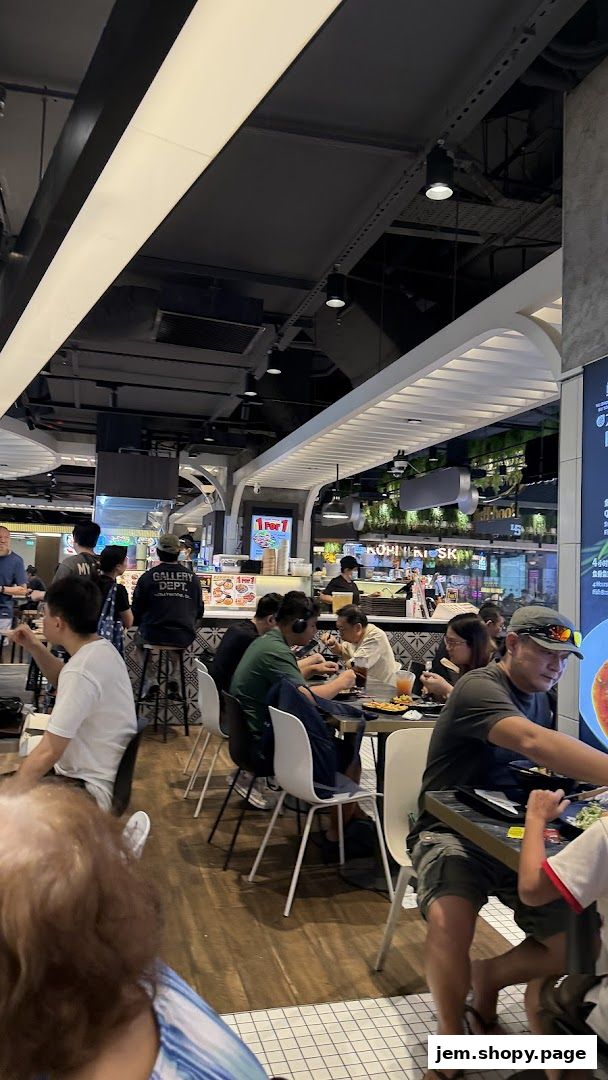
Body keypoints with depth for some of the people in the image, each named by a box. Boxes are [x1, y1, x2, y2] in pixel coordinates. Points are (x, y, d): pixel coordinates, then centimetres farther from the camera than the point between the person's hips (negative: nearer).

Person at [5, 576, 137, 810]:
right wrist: (35, 648, 9)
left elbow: (47, 753, -25)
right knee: (8, 778, 13)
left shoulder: (81, 670, -27)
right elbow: (65, 681, 23)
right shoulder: (101, 648, 1)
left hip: (89, 791, -9)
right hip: (92, 772, 9)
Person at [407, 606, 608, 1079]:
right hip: (451, 832, -7)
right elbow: (532, 742, -38)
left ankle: (487, 976, 20)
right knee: (449, 921, -35)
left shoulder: (535, 694, 10)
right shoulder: (481, 687, -19)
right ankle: (452, 1035, -4)